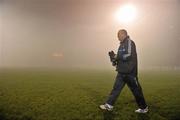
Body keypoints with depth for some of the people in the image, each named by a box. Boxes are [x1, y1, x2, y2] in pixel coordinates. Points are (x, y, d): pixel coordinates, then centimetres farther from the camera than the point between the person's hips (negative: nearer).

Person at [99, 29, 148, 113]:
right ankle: (109, 104, 13)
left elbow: (129, 56, -22)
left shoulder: (129, 42, -9)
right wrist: (114, 57, 3)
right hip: (122, 72, 9)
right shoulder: (122, 44, 18)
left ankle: (144, 108, 19)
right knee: (116, 88, 7)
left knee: (136, 90, 3)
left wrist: (115, 56, -16)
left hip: (129, 72, -9)